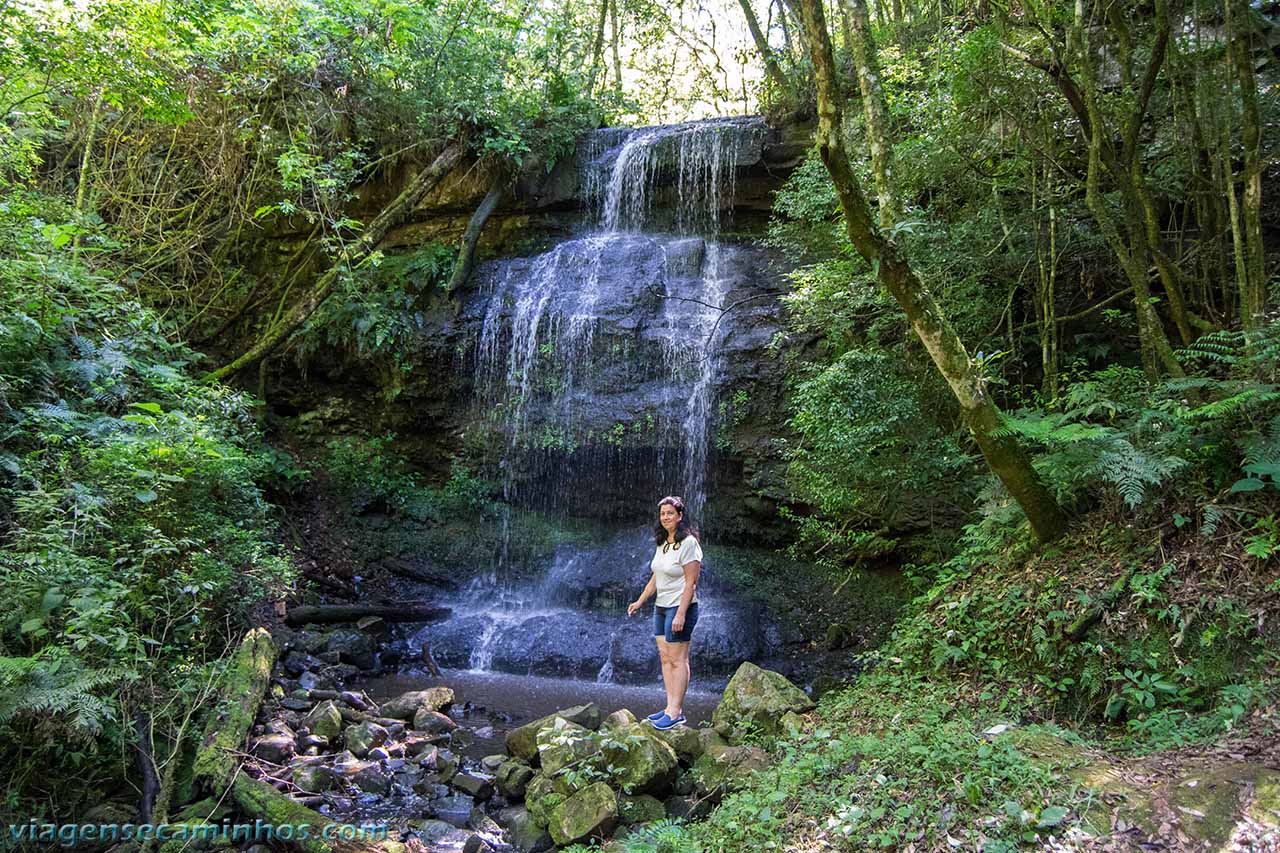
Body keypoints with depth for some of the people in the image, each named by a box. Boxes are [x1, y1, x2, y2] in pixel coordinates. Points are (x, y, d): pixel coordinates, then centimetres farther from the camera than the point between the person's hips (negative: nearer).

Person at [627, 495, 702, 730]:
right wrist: (640, 601, 15)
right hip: (661, 606, 9)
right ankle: (672, 707, 15)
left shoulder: (688, 543, -15)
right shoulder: (662, 543, 11)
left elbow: (690, 582, -18)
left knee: (677, 660, -5)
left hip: (680, 606, -9)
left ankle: (676, 712, 0)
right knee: (665, 658, 9)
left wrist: (681, 614, -21)